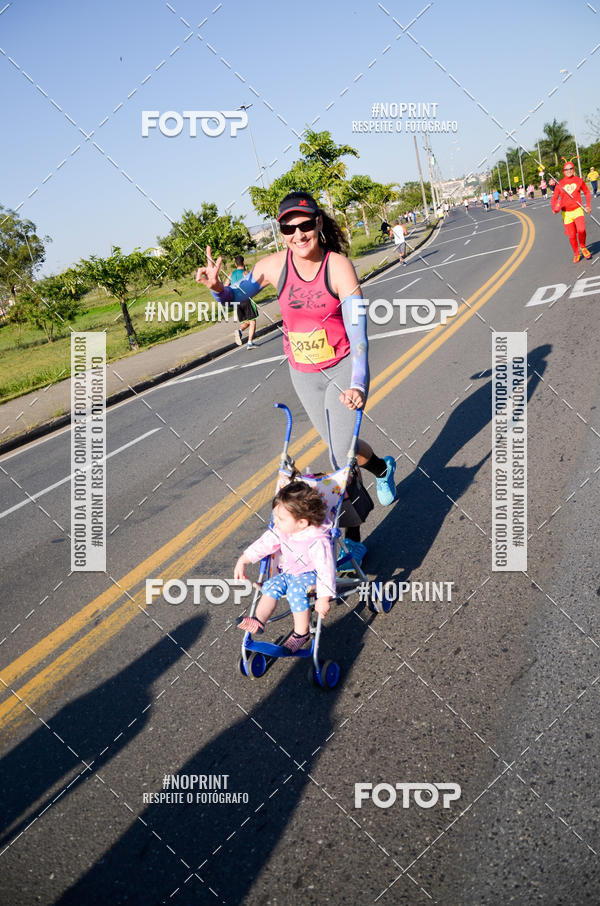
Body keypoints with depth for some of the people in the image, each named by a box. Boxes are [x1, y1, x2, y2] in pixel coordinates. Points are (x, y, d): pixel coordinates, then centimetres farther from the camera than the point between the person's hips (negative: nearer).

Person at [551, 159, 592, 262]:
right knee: (572, 236, 2)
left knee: (581, 230, -24)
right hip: (566, 213, 1)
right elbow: (554, 197, 6)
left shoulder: (579, 180, 2)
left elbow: (587, 192, 16)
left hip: (578, 210, -1)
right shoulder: (560, 184, 1)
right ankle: (576, 254, 25)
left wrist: (588, 205, 7)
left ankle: (583, 247, 3)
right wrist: (554, 208, -13)